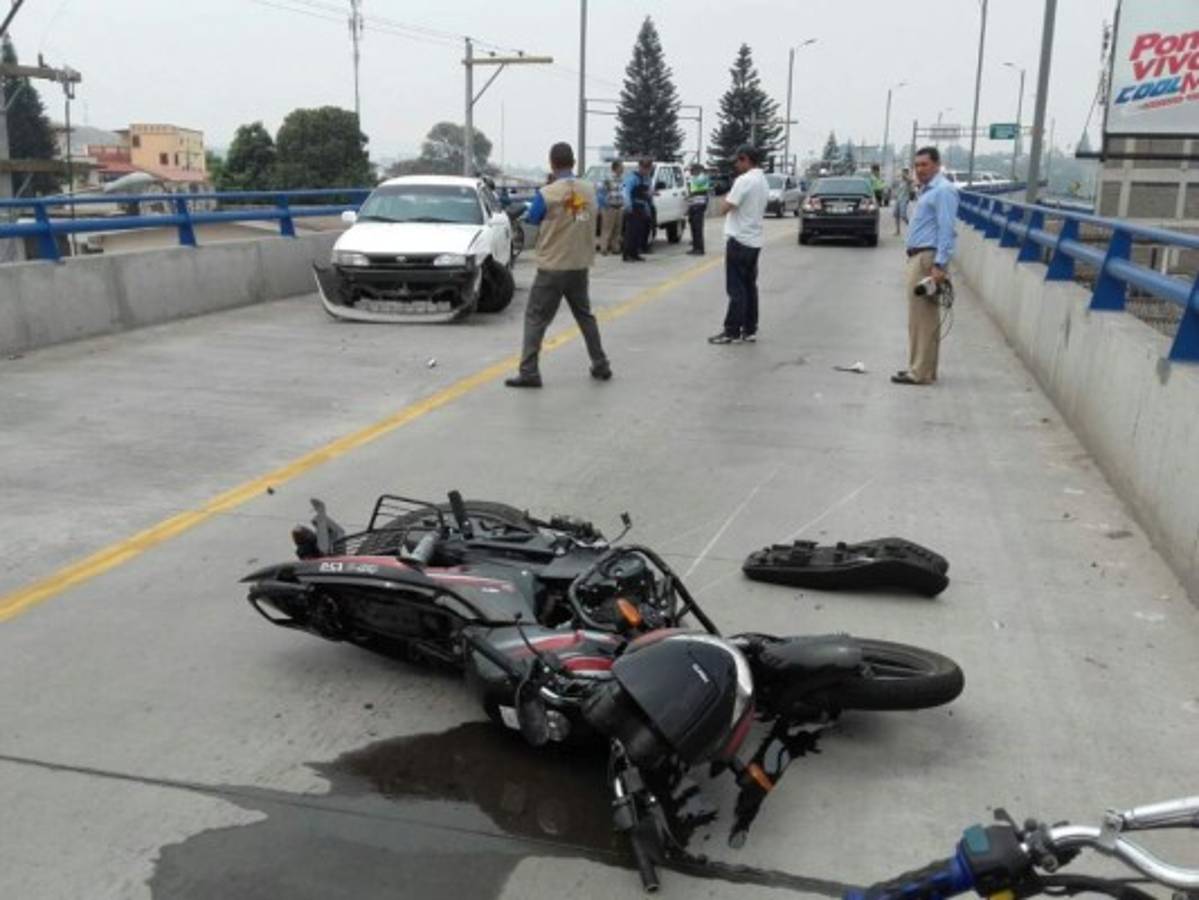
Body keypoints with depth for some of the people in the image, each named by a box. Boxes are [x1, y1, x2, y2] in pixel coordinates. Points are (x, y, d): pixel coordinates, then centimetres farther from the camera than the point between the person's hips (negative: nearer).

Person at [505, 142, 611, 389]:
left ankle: (529, 372, -5)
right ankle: (601, 366, 24)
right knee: (585, 315, 19)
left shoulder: (547, 194, -14)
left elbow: (531, 222, -1)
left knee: (536, 318, 1)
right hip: (580, 266, 5)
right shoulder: (589, 190, 1)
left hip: (552, 267, -5)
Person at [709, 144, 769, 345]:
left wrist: (726, 198, 0)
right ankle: (750, 330, 13)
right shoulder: (763, 181, 14)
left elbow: (724, 208, -18)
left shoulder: (744, 180, -16)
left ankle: (732, 331, -3)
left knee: (736, 289, -6)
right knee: (749, 286, 11)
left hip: (739, 240, -9)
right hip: (754, 241, 9)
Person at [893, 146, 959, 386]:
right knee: (922, 317, 13)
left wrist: (939, 265, -23)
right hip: (918, 258, 10)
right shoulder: (927, 189, 20)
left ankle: (921, 372, -7)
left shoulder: (943, 190, -11)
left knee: (922, 318, -9)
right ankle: (921, 367, 19)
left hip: (928, 259, -10)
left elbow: (946, 230, -18)